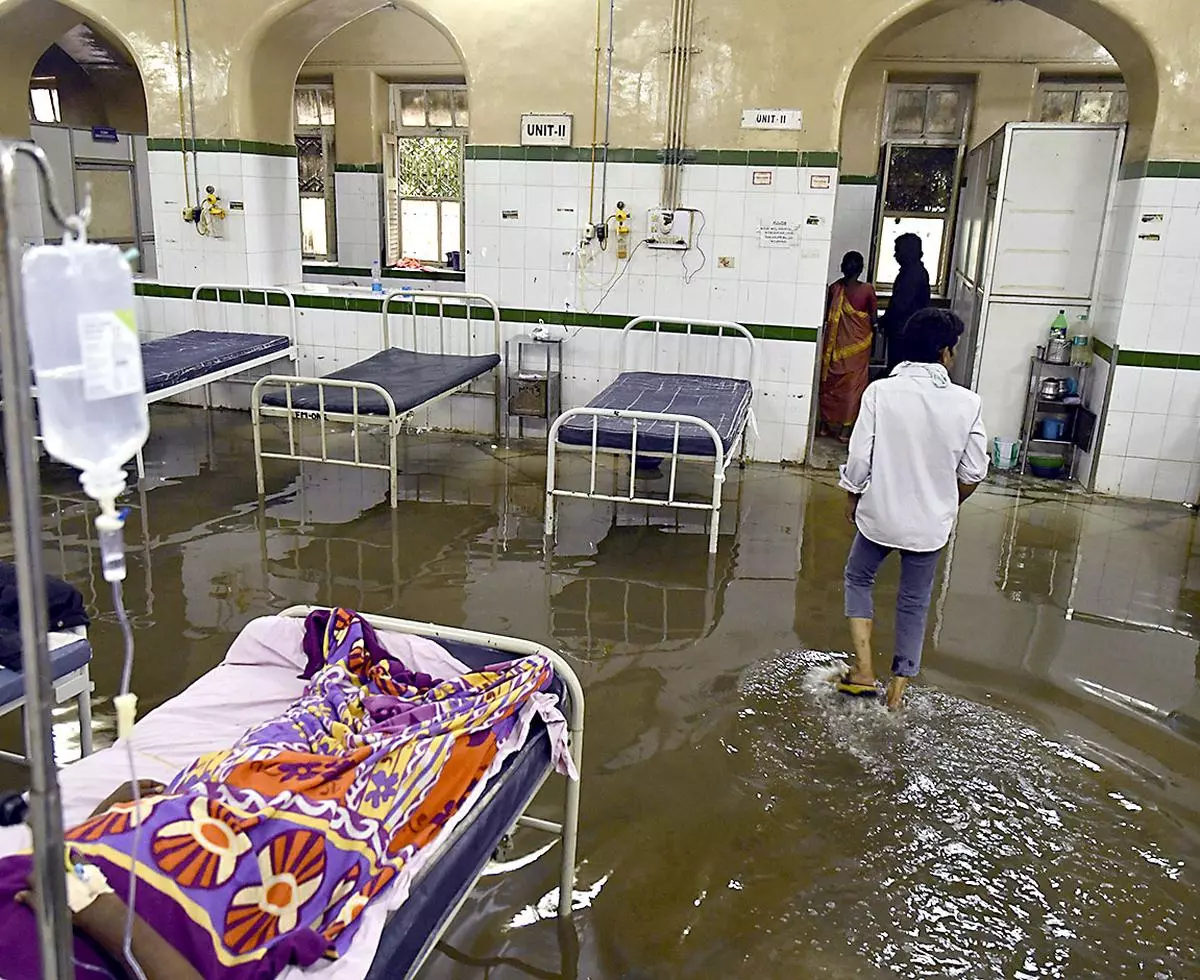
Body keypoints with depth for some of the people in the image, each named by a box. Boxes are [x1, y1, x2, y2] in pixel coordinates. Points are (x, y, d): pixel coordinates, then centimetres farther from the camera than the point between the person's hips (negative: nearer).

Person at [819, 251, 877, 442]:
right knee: (853, 385, 9)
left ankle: (826, 424, 21)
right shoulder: (867, 290, -13)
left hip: (836, 344, 1)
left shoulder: (834, 288, -9)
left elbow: (826, 316, 0)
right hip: (858, 344, -1)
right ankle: (845, 429, 12)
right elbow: (873, 319, -5)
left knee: (831, 383, 15)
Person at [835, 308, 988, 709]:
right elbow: (973, 473, -4)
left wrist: (852, 497, 6)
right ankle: (899, 688, 25)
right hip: (930, 522, 1)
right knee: (914, 602, 17)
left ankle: (863, 668, 16)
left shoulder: (881, 391, -15)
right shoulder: (967, 403, -10)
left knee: (858, 578, 23)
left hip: (880, 514, -1)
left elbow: (859, 458, -13)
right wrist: (949, 504, 15)